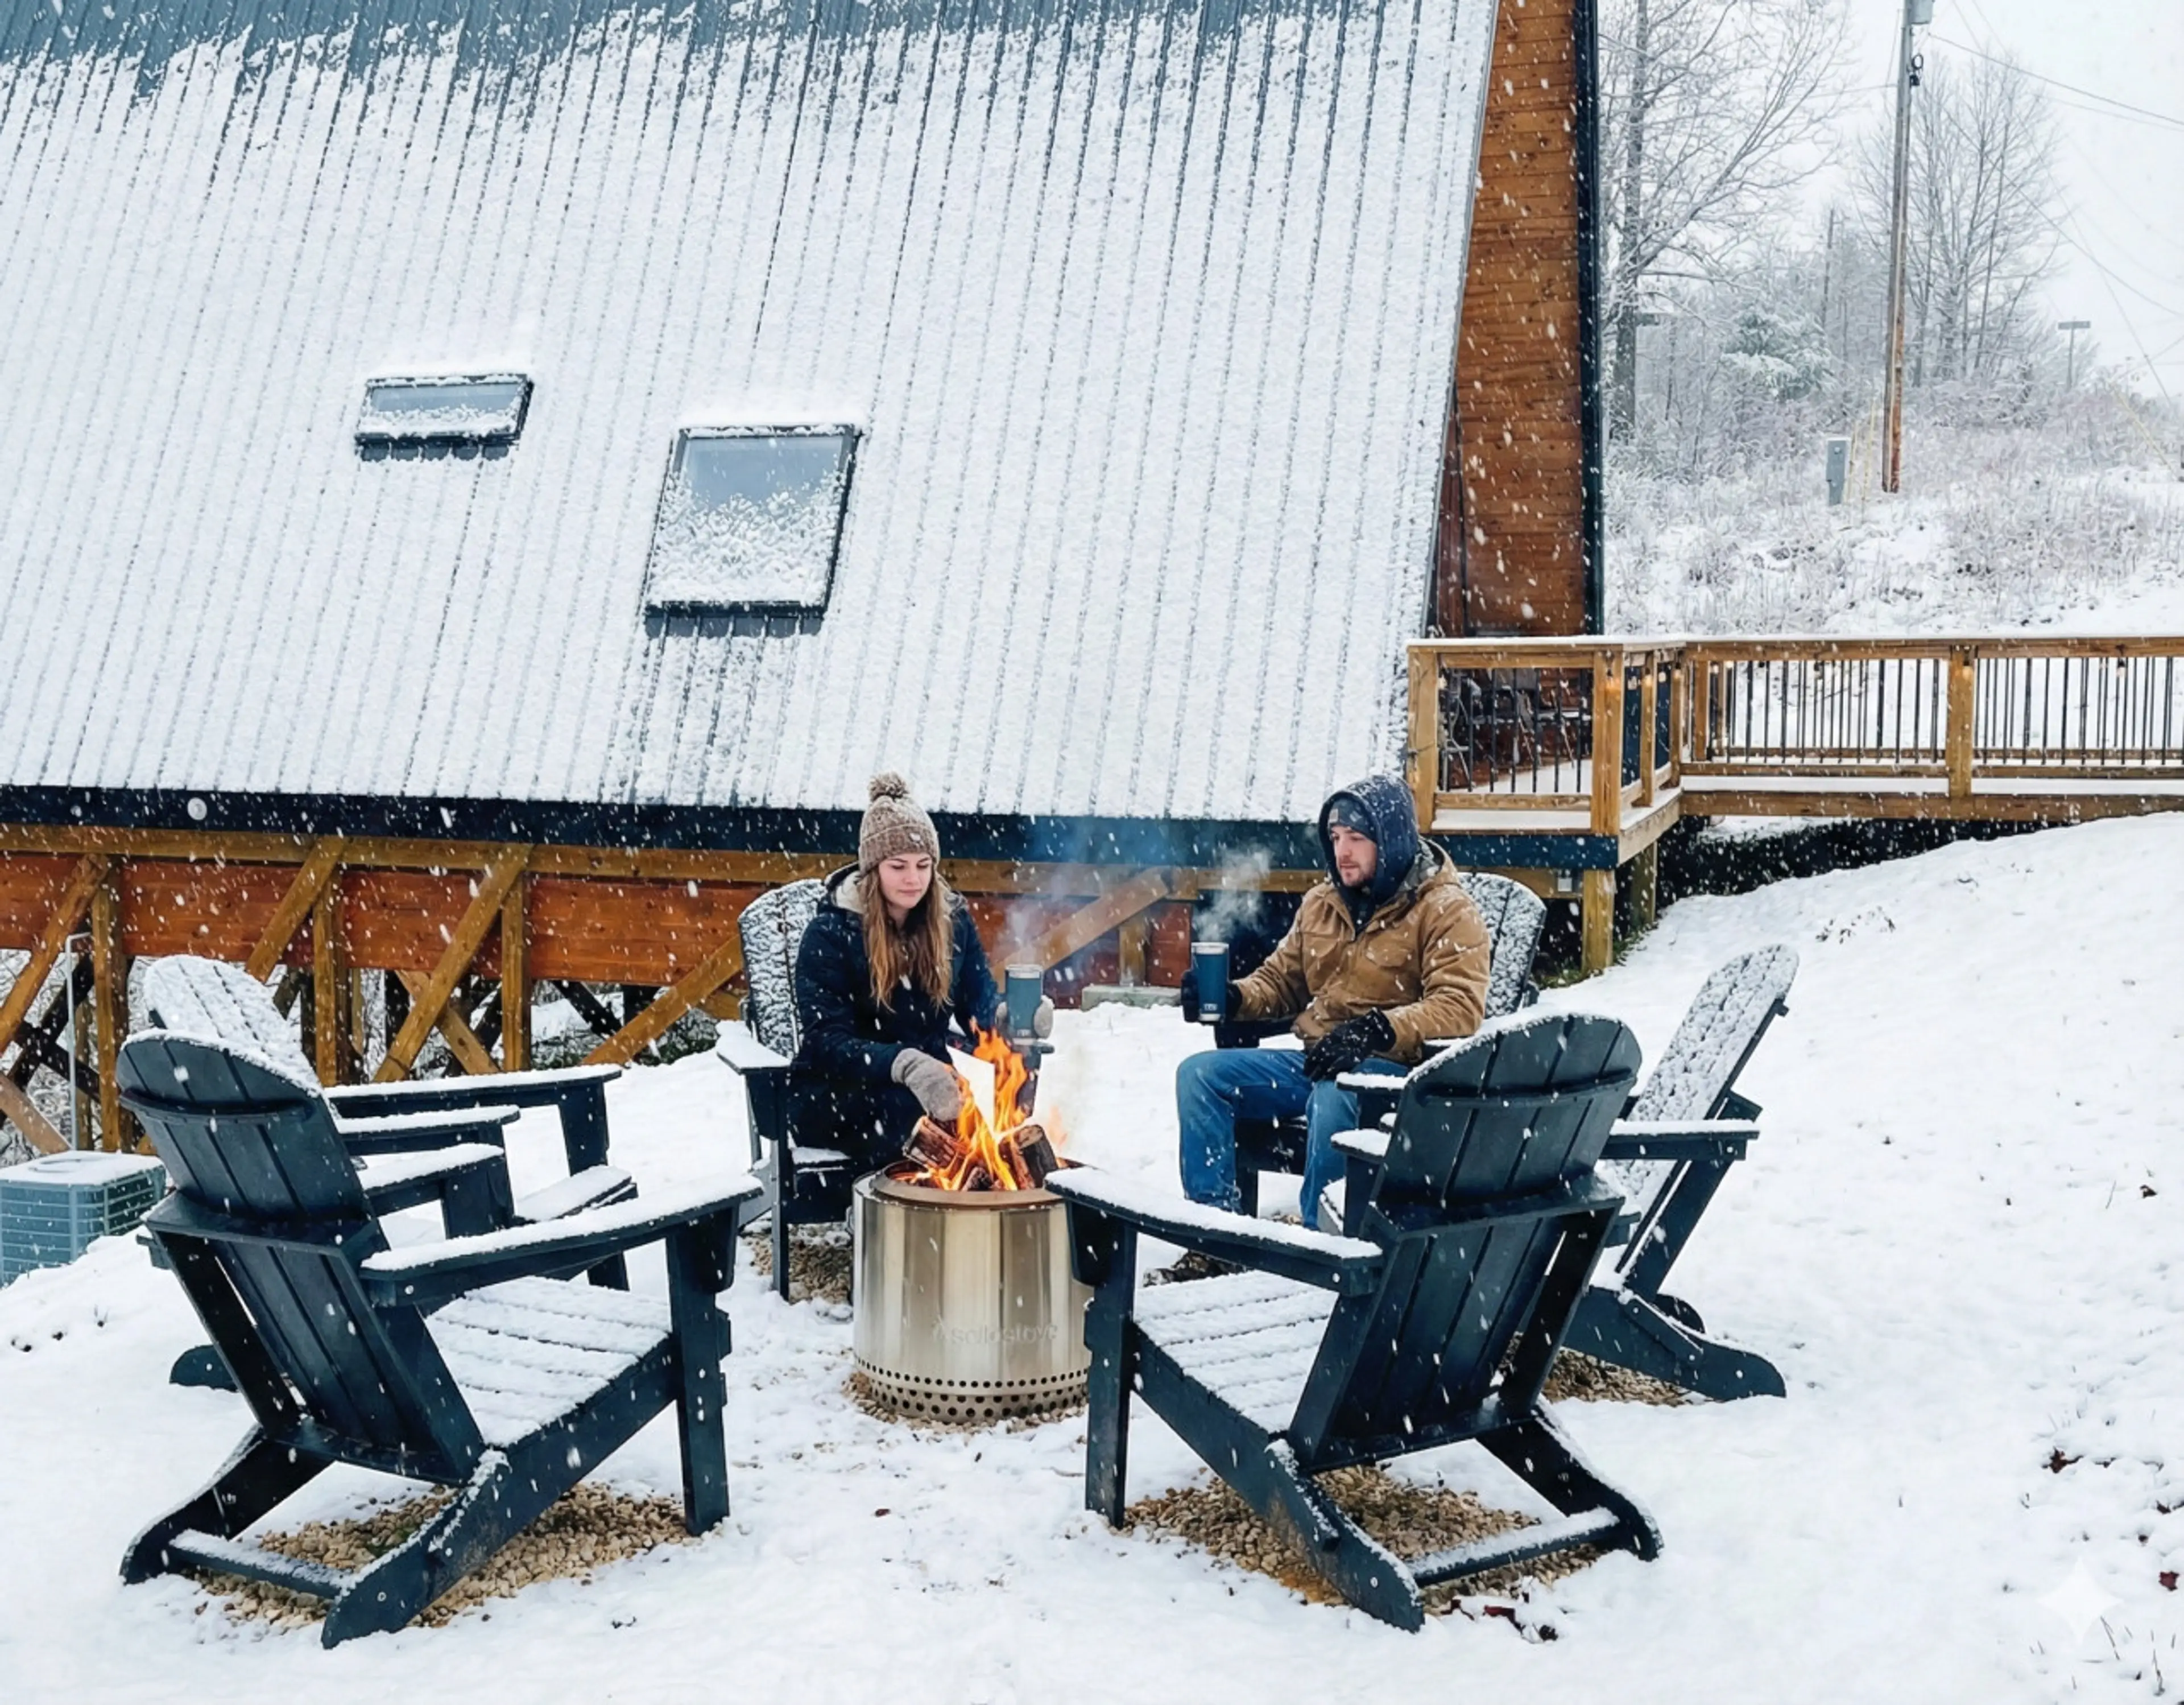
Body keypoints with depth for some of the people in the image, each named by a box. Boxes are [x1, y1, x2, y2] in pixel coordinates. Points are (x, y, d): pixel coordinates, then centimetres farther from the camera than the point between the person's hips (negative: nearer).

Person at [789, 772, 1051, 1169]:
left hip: (930, 1079, 4)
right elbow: (826, 1041, -19)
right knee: (908, 1113, -37)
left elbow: (980, 1004, 1)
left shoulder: (952, 918, 6)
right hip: (832, 1092, -4)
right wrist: (905, 1065, -38)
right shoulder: (830, 933, -10)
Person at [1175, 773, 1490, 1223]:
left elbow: (1460, 1008, -18)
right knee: (1200, 1074, -9)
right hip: (1314, 1059, 7)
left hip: (1392, 1068, -7)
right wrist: (1232, 997, 1)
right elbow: (1280, 980, 24)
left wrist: (1378, 1030, -32)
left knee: (1332, 1097, -39)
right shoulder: (1323, 902, 16)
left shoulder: (1446, 910, -5)